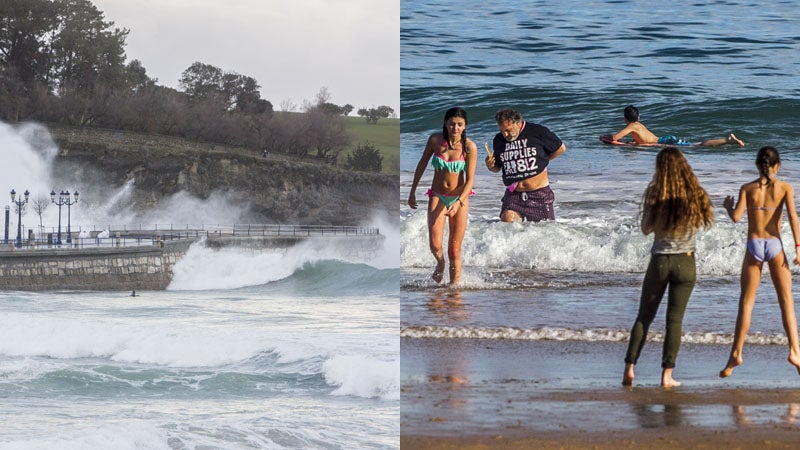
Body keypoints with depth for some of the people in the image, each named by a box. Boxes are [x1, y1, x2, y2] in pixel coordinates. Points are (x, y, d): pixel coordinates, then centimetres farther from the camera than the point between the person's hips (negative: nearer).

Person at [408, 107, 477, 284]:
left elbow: (470, 180, -13)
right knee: (435, 244, -14)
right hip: (437, 196, 1)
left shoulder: (469, 147, -13)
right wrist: (412, 191, 11)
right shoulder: (435, 140, -7)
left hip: (460, 198, -1)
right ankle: (440, 263, 20)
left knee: (455, 249, -1)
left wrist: (458, 202, -27)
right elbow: (422, 164, 8)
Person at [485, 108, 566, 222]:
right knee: (508, 222, -23)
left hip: (539, 193, -2)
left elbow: (561, 148, 7)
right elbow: (497, 167, 18)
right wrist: (490, 166, -5)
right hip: (513, 195, 2)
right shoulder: (499, 141, 5)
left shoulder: (538, 132, -5)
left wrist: (541, 160, 3)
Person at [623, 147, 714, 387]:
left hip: (660, 261, 0)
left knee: (644, 316, 12)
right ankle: (667, 374, 3)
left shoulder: (654, 195, -9)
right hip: (686, 262, 0)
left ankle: (630, 368, 4)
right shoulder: (697, 196, -7)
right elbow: (708, 223, 8)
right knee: (675, 319, 6)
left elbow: (646, 229, 0)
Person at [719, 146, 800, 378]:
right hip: (775, 245, -1)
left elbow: (736, 216, -8)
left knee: (746, 302, 6)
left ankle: (736, 354, 2)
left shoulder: (747, 188, 3)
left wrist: (728, 206, 14)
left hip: (754, 246, 1)